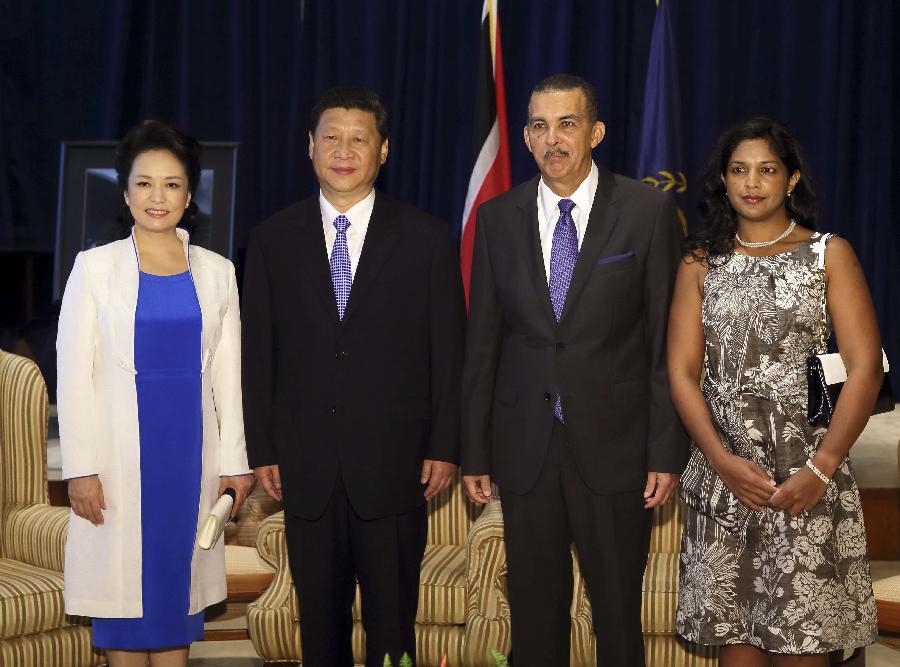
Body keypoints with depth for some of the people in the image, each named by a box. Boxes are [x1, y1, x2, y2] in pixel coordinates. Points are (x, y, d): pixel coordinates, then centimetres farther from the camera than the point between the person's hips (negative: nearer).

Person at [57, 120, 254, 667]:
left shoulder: (216, 272, 7)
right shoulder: (95, 267, -1)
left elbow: (227, 375, 8)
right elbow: (73, 374, -3)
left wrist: (234, 460, 5)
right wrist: (81, 468, -8)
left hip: (189, 449, 2)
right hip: (121, 449, -2)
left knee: (178, 581, 7)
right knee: (124, 579, 3)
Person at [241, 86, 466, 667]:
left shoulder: (426, 238, 1)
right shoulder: (274, 239, 5)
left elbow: (449, 350, 1)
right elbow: (258, 353, 6)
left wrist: (445, 447, -3)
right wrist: (263, 449, 2)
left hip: (394, 462, -1)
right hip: (305, 465, 2)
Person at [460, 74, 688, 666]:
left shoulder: (648, 211, -3)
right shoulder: (498, 218, 5)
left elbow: (667, 339, -3)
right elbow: (483, 343, 7)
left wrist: (667, 450, -7)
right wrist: (474, 451, 6)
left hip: (615, 445, -2)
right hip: (526, 448, 2)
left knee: (618, 610, 7)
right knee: (534, 610, 10)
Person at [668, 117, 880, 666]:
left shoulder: (830, 254, 4)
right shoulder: (701, 264, 11)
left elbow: (866, 367, -3)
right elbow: (682, 371, 5)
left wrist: (821, 467, -13)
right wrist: (722, 460, -10)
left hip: (807, 474, -2)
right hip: (723, 470, 2)